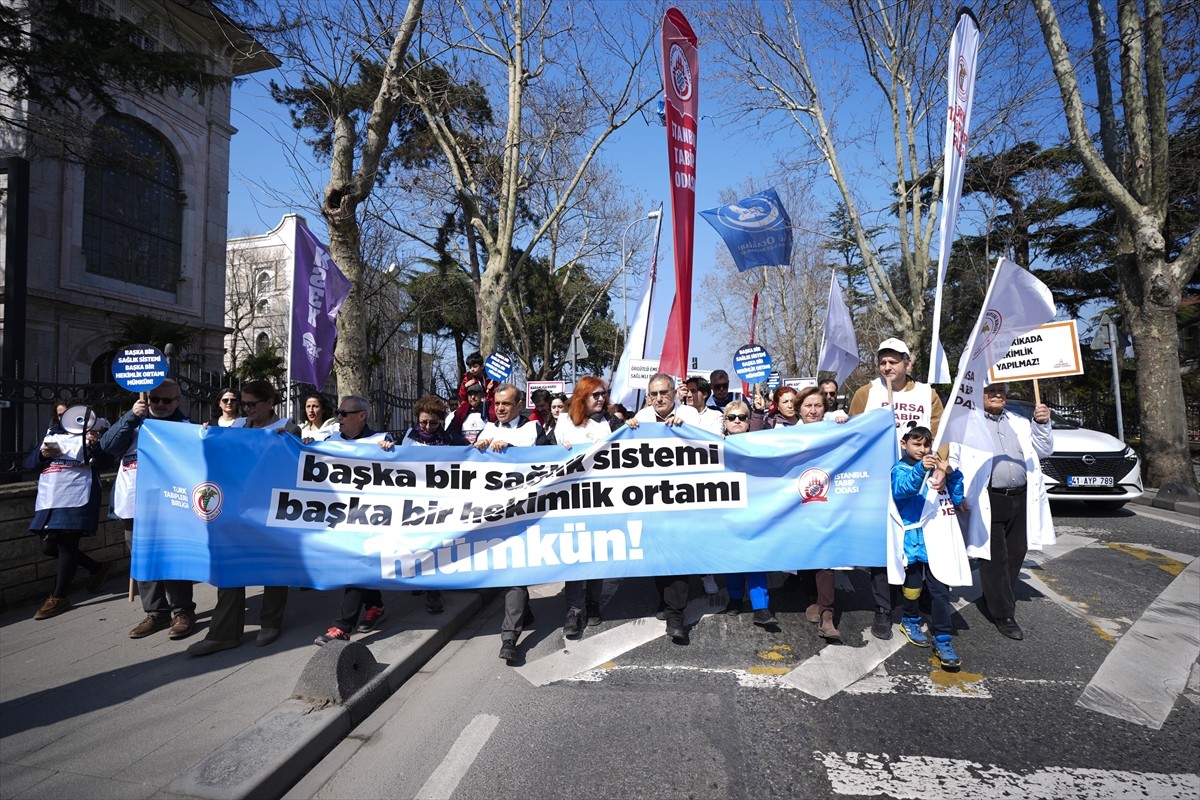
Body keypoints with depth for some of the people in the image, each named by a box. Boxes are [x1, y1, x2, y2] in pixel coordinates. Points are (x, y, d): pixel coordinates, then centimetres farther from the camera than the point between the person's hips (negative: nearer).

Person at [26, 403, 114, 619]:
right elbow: (29, 464, 16)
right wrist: (42, 455, -6)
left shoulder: (90, 435, 0)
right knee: (49, 546, 10)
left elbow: (105, 463, -13)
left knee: (66, 545, -5)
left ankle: (59, 597, 4)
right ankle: (98, 567, 25)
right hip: (49, 501, 8)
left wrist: (95, 445, -32)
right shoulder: (50, 436, 20)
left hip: (76, 500, -8)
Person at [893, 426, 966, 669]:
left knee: (940, 590, 0)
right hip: (912, 537, -2)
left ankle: (943, 640, 7)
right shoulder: (900, 469, -2)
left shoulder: (937, 467, 8)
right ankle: (910, 620, 36)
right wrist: (920, 469, -42)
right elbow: (901, 489, -24)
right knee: (913, 584, 12)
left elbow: (957, 499, 6)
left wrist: (952, 474, -11)